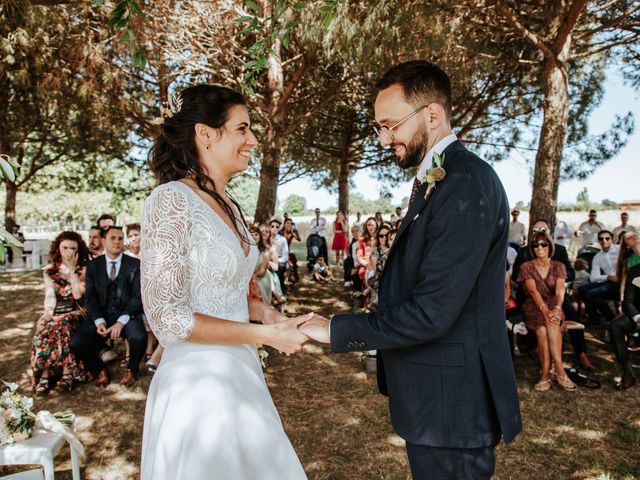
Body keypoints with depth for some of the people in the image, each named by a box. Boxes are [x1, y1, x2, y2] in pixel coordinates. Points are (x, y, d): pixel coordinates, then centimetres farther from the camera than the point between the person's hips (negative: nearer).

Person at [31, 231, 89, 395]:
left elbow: (78, 294, -11)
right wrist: (49, 314, -14)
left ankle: (67, 374, -35)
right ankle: (44, 376, -33)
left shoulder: (83, 269, 3)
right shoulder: (49, 271, 10)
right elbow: (49, 297, 4)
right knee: (44, 328, -30)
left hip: (76, 313, -2)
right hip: (55, 312, 2)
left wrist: (72, 270, -10)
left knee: (63, 326, -34)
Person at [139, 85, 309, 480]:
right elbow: (168, 318, -21)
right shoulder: (172, 199, -17)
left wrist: (265, 312, -2)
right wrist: (266, 335, -17)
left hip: (241, 372, 8)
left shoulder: (229, 206, 7)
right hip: (199, 382, -8)